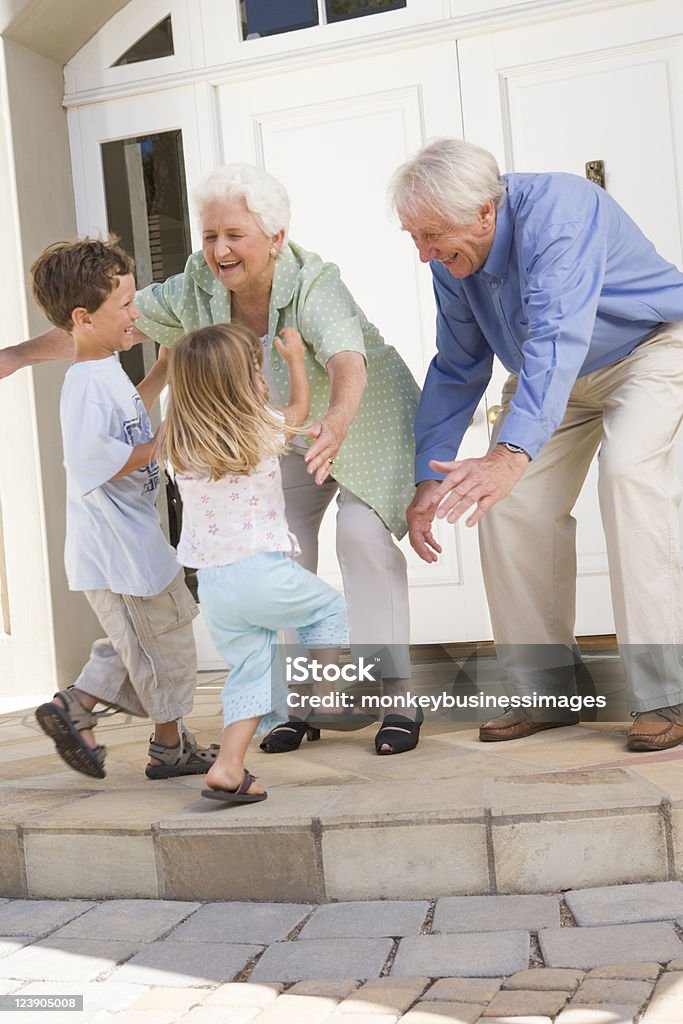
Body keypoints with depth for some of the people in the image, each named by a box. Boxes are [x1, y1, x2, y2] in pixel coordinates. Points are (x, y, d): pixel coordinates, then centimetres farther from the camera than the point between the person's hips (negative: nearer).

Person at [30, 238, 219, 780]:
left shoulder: (107, 370, 9)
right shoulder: (88, 383, -23)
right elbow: (94, 464, -29)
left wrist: (163, 373, 21)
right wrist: (162, 445, -22)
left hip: (133, 538, 10)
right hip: (119, 547, -10)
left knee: (138, 643, 21)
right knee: (166, 641, 6)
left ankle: (73, 706, 23)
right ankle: (171, 745, 22)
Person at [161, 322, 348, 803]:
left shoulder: (179, 444, 2)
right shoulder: (262, 430, -7)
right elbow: (300, 407, 16)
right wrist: (295, 357, 31)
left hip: (211, 580, 5)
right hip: (262, 571, -5)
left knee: (251, 669, 14)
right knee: (329, 606, 22)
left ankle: (228, 766, 4)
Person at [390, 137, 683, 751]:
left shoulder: (554, 211, -33)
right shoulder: (451, 260, -11)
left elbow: (557, 339, -47)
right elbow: (456, 370, -1)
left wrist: (512, 452, -61)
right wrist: (430, 477, -8)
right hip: (553, 379, 7)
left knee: (628, 468, -31)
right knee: (507, 501, -10)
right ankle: (545, 690, 1)